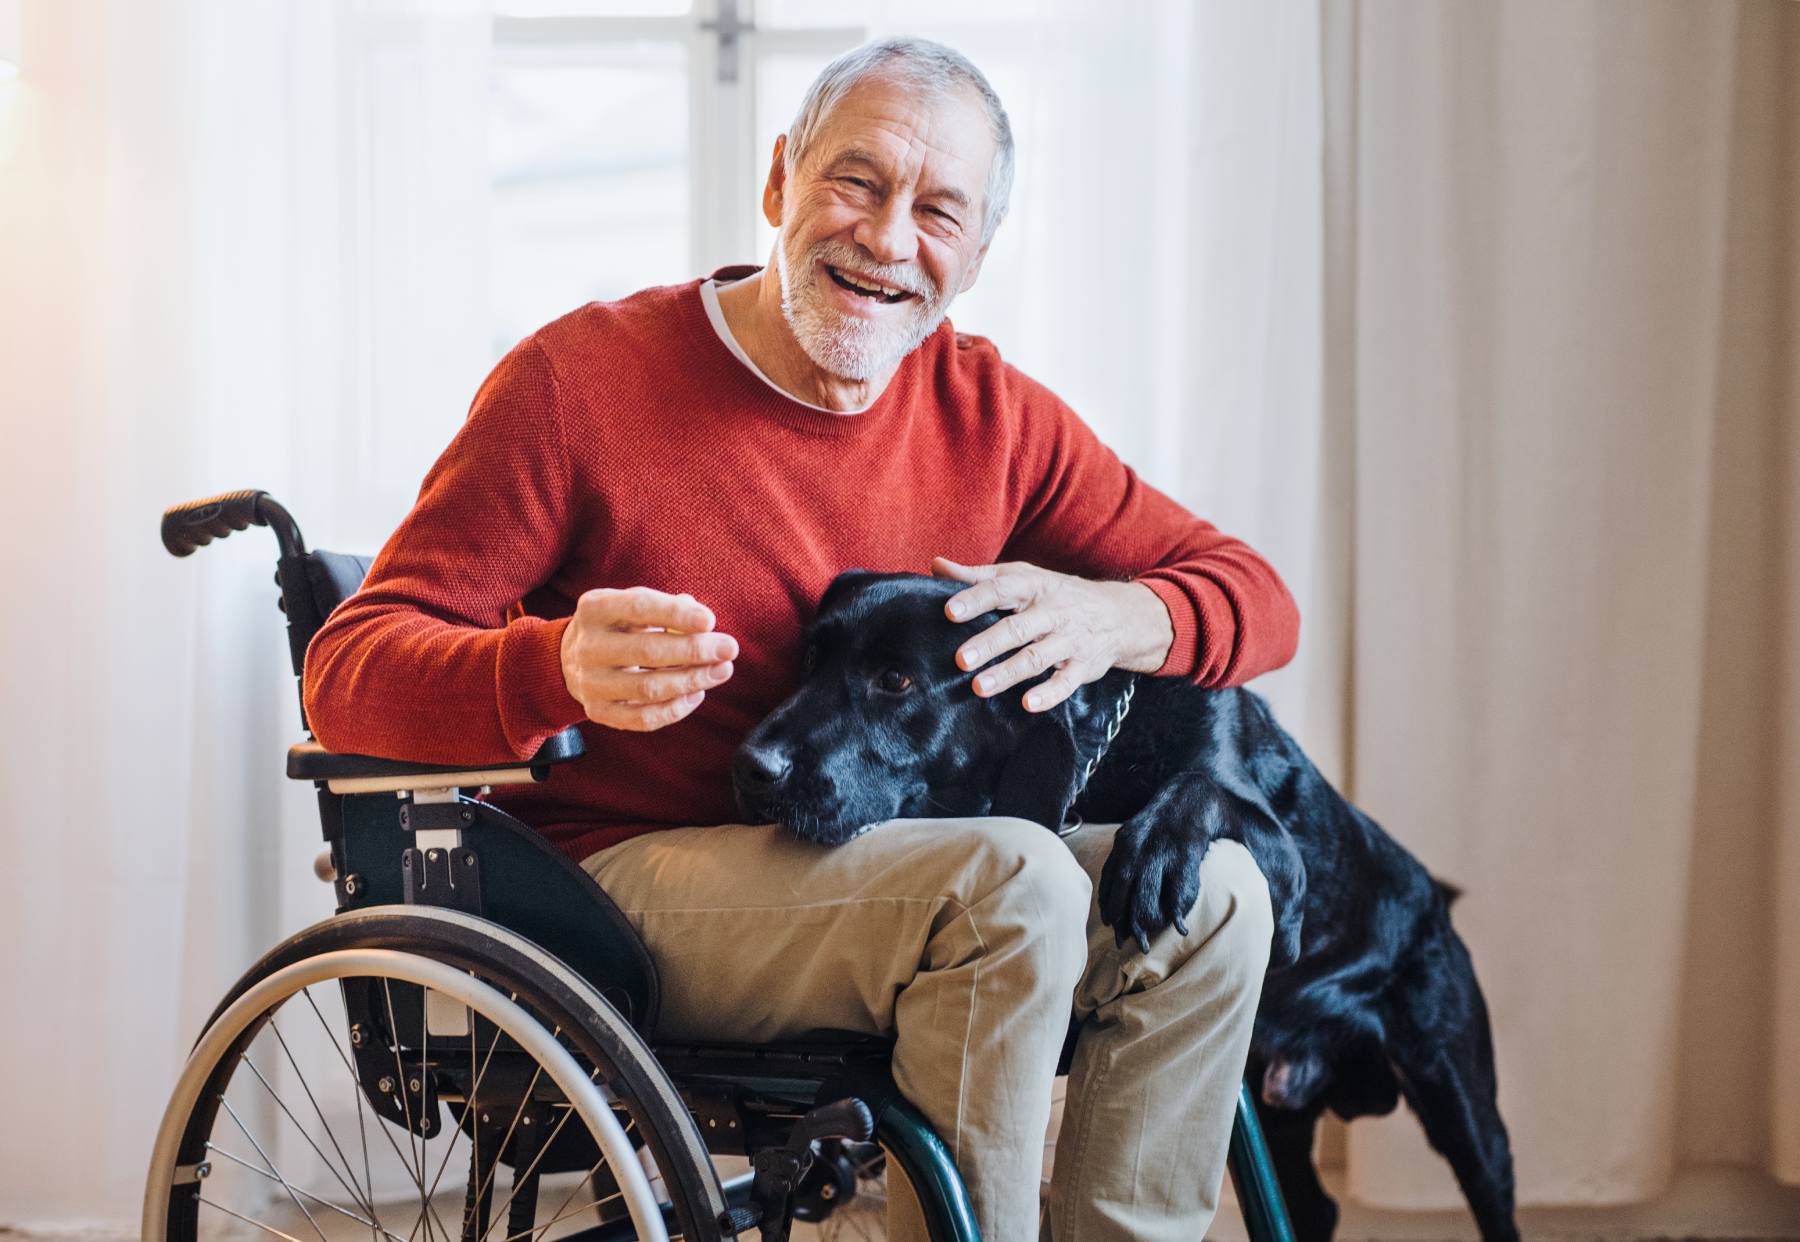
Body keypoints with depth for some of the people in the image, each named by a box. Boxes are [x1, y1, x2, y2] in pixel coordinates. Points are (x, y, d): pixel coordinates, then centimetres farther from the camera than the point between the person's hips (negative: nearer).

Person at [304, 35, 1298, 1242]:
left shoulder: (989, 410, 4)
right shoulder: (579, 381, -10)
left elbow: (1256, 598, 6)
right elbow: (349, 670, -13)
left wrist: (1112, 619, -19)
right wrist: (560, 670, -36)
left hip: (883, 871, 6)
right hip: (629, 874, -6)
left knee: (1210, 893, -13)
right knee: (1007, 881, -29)